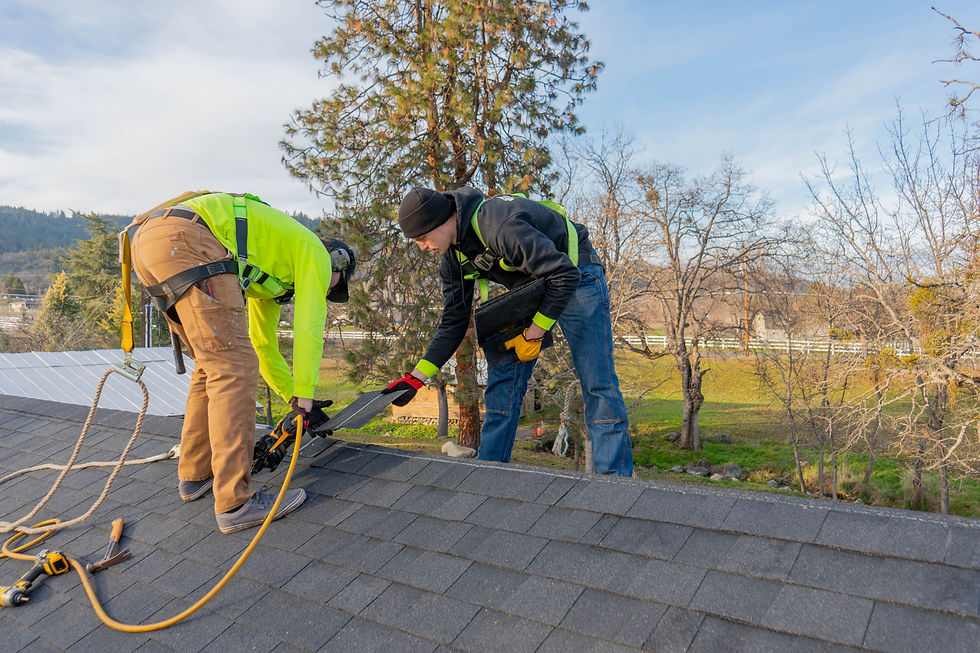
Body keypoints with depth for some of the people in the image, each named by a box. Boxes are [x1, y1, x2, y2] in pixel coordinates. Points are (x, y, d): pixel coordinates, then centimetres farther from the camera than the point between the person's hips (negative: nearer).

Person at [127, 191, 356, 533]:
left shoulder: (274, 274, 34)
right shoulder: (315, 254, 12)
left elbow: (264, 346, 40)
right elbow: (308, 329, 2)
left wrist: (295, 397, 42)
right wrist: (304, 397, 7)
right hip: (185, 238, -10)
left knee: (213, 364, 18)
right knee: (234, 367, -11)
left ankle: (195, 475, 27)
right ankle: (235, 502, -10)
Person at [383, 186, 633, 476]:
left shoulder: (500, 226, -33)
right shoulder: (453, 257, -5)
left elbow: (565, 276, -30)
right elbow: (453, 322, 1)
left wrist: (533, 334, -23)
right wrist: (417, 376, -6)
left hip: (576, 276, -8)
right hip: (528, 288, 8)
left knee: (597, 382, -10)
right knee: (502, 378, 1)